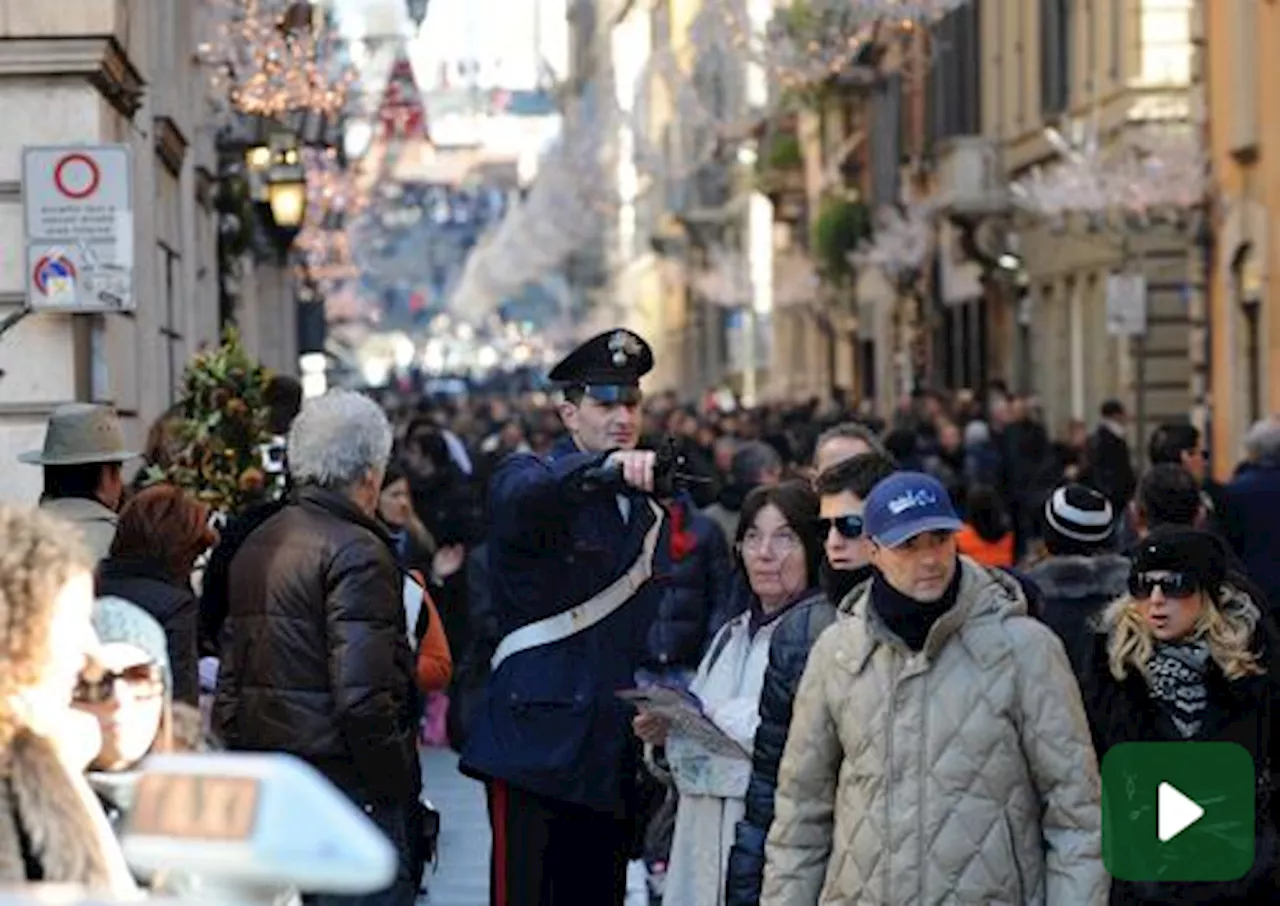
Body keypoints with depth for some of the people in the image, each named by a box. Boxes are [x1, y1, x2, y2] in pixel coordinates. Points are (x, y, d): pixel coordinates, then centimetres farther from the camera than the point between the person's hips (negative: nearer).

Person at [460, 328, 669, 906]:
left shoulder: (649, 508, 19)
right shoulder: (526, 478, -2)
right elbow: (525, 496, -30)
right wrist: (608, 466, -47)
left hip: (614, 764, 7)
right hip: (537, 749, -6)